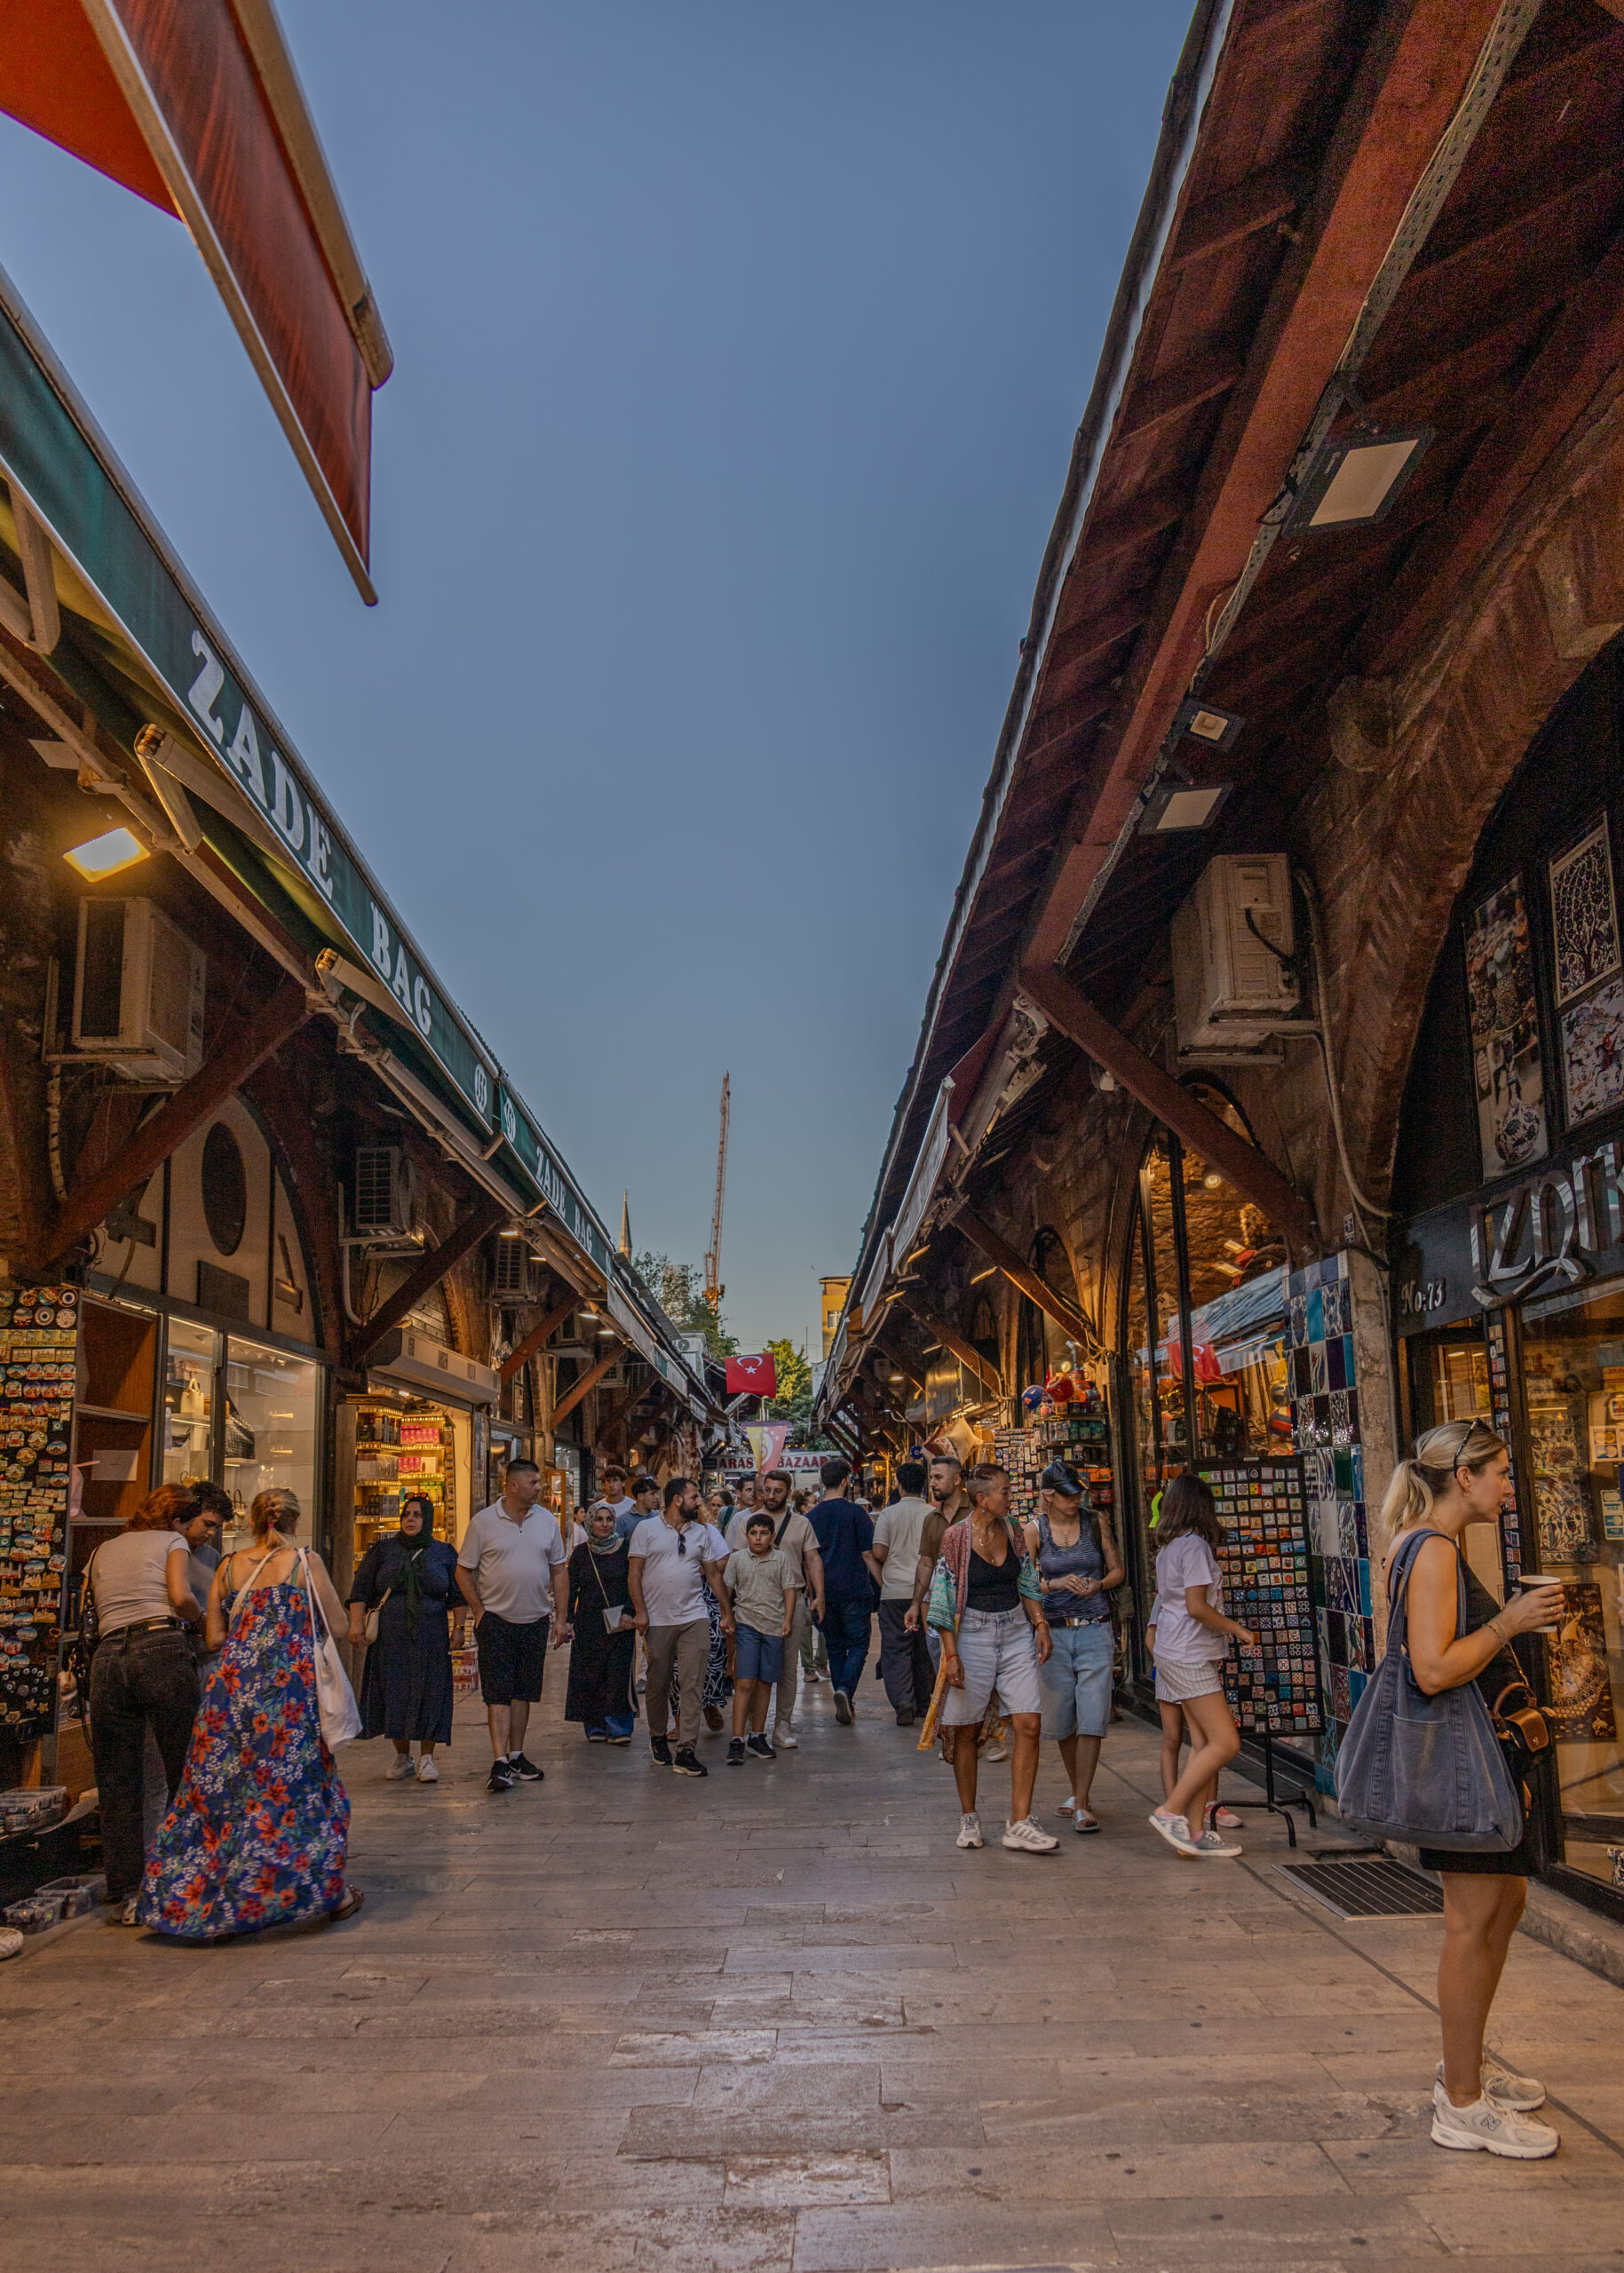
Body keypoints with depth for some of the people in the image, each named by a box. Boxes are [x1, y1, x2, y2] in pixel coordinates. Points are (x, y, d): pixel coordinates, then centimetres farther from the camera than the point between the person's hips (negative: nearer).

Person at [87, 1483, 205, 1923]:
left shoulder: (103, 1551, 26)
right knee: (185, 1774, 4)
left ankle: (127, 1894, 9)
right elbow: (181, 1596, -5)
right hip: (161, 1651, -5)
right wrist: (202, 1620, 12)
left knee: (117, 1785, 8)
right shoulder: (172, 1542, 11)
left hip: (107, 1657, 5)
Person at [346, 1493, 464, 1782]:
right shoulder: (382, 1550, 7)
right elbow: (361, 1589, 5)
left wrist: (458, 1628, 1)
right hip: (390, 1637, 1)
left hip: (431, 1638, 0)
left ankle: (426, 1758, 5)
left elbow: (458, 1596, 9)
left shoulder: (444, 1553, 7)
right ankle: (401, 1757, 14)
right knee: (393, 1693, 2)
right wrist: (357, 1623, -5)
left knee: (429, 1694, -3)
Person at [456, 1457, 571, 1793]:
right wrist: (479, 1612, -6)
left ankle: (516, 1756, 20)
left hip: (534, 1621, 4)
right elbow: (464, 1571, 0)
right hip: (496, 1619, -4)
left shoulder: (547, 1520, 6)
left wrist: (562, 1618, 6)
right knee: (498, 1692, -8)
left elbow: (558, 1572, 10)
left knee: (523, 1692, 10)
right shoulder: (483, 1522, -5)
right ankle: (499, 1762, -11)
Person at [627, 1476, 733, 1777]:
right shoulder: (646, 1529, 2)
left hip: (694, 1619, 2)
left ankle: (686, 1752, -5)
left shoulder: (702, 1533, 11)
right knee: (658, 1683, 8)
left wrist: (727, 1611, 12)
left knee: (692, 1685, -6)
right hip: (658, 1620, -2)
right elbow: (634, 1573, -1)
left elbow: (713, 1574, 15)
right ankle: (658, 1736, 31)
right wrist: (640, 1611, -9)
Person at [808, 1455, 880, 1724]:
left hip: (825, 1591, 4)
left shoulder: (811, 1516, 4)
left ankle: (845, 1707, 13)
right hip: (855, 1590, -4)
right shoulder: (855, 1512, -8)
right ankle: (845, 1690, -18)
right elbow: (868, 1553, -8)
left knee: (835, 1647, 13)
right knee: (858, 1645, 5)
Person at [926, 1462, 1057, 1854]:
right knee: (966, 1730, 4)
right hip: (972, 1635, -4)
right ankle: (968, 1818, 20)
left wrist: (1041, 1625, 3)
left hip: (1016, 1634, 4)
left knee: (1029, 1723, -6)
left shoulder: (1012, 1531, 6)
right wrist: (951, 1654, -13)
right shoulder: (956, 1537, -10)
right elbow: (942, 1599, -8)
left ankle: (1019, 1824, -1)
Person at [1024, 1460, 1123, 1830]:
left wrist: (1097, 1585, -11)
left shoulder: (1095, 1522, 2)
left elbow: (1117, 1570, 9)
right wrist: (1057, 1583, -17)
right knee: (1061, 1719, 9)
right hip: (1053, 1632, 1)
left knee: (1092, 1717, -8)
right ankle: (1078, 1791, 30)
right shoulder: (1034, 1531, -1)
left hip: (1095, 1632, 0)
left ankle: (1082, 1806, -4)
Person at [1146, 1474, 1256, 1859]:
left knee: (1203, 1744, 8)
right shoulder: (1194, 1545, -12)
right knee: (1225, 1743, -10)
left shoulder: (1167, 1548, 15)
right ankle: (1171, 1811, -9)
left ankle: (1198, 1830, 7)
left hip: (1174, 1653, 10)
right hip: (1190, 1656, -10)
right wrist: (1238, 1629, -7)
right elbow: (1197, 1607, -18)